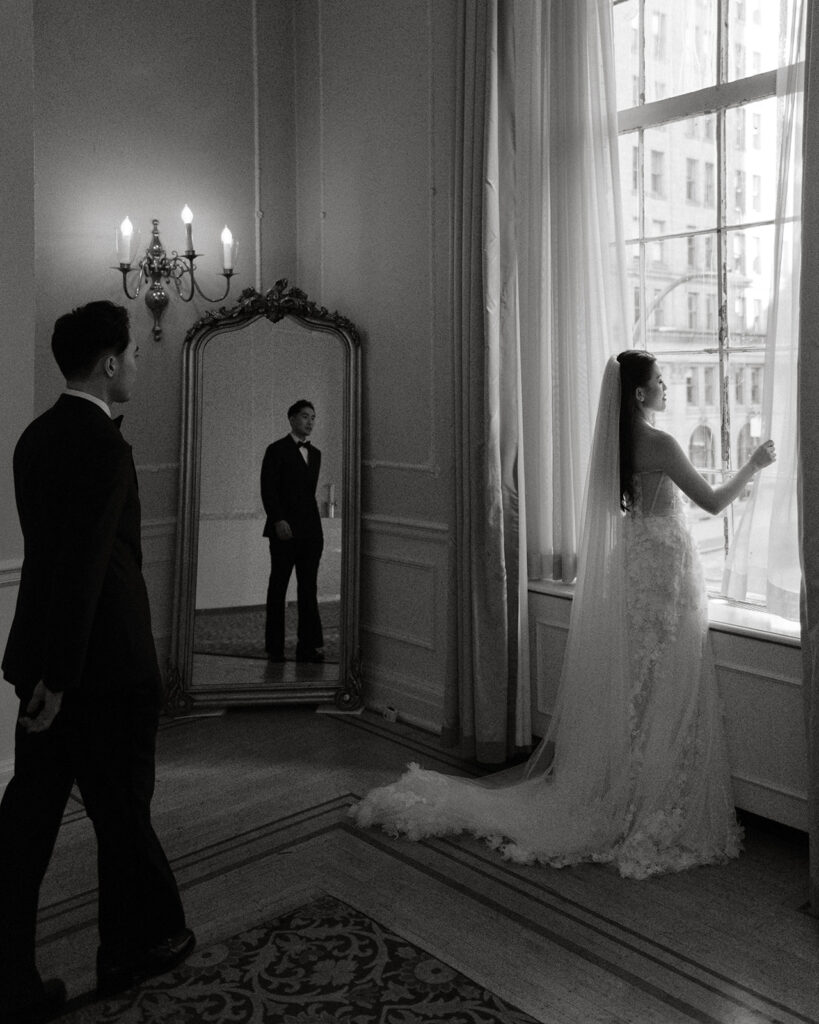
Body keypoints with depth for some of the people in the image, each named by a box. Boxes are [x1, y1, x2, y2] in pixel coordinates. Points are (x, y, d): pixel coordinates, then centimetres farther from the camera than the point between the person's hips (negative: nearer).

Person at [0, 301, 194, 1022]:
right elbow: (84, 564, -24)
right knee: (122, 809, 11)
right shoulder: (104, 447, -19)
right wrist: (59, 675, -21)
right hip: (105, 664, -8)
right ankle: (138, 945, 32)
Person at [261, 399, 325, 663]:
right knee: (278, 587, 1)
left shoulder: (315, 453, 17)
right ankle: (274, 648, 8)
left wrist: (314, 526, 12)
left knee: (309, 589, 2)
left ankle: (308, 646, 4)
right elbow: (268, 490, -9)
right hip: (284, 530, -5)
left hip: (311, 531, 5)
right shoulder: (277, 450, -2)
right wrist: (278, 520, -19)